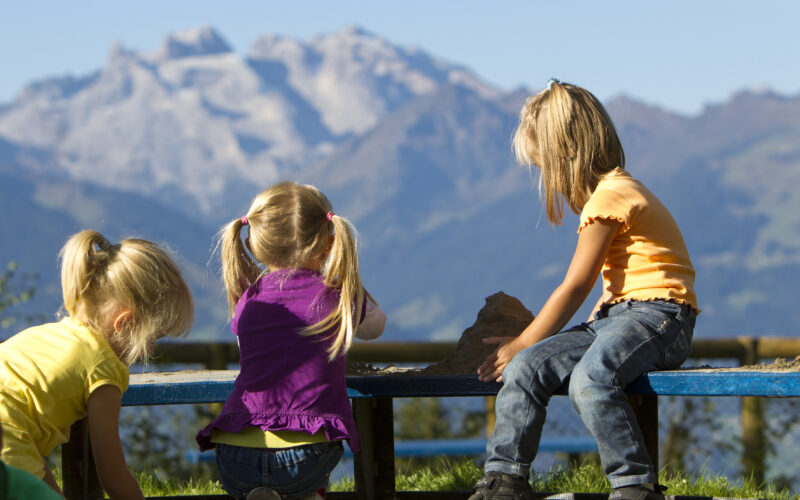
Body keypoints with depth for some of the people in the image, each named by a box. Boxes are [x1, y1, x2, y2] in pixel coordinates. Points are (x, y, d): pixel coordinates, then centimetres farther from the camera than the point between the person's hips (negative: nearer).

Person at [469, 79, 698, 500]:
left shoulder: (610, 195, -10)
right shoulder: (612, 191, 21)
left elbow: (574, 288, -8)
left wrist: (522, 343, 2)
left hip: (657, 315, -10)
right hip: (616, 313, 10)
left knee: (589, 379, -36)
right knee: (525, 368, -9)